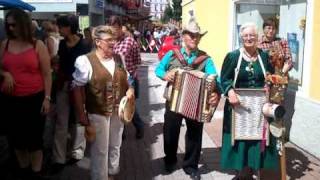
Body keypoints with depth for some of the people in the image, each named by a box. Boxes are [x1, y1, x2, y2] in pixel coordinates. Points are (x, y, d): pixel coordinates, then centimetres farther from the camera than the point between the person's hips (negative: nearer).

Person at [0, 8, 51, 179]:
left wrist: (47, 98, -8)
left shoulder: (38, 45, -3)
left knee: (35, 137, 4)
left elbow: (46, 74, -3)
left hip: (34, 99, -3)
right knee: (15, 137, 13)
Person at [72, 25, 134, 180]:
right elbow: (77, 89, -13)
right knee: (100, 150, 6)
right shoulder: (85, 61, -15)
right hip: (98, 113, -6)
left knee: (115, 146, 20)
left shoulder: (118, 58, 5)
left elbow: (125, 79, 18)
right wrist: (82, 116, -15)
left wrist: (130, 89, -5)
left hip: (117, 111, 6)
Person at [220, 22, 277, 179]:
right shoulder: (232, 56, -3)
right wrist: (230, 91, -24)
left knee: (258, 136, 6)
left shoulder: (264, 56, 7)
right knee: (238, 136, 4)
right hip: (238, 105, -2)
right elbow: (224, 79, -5)